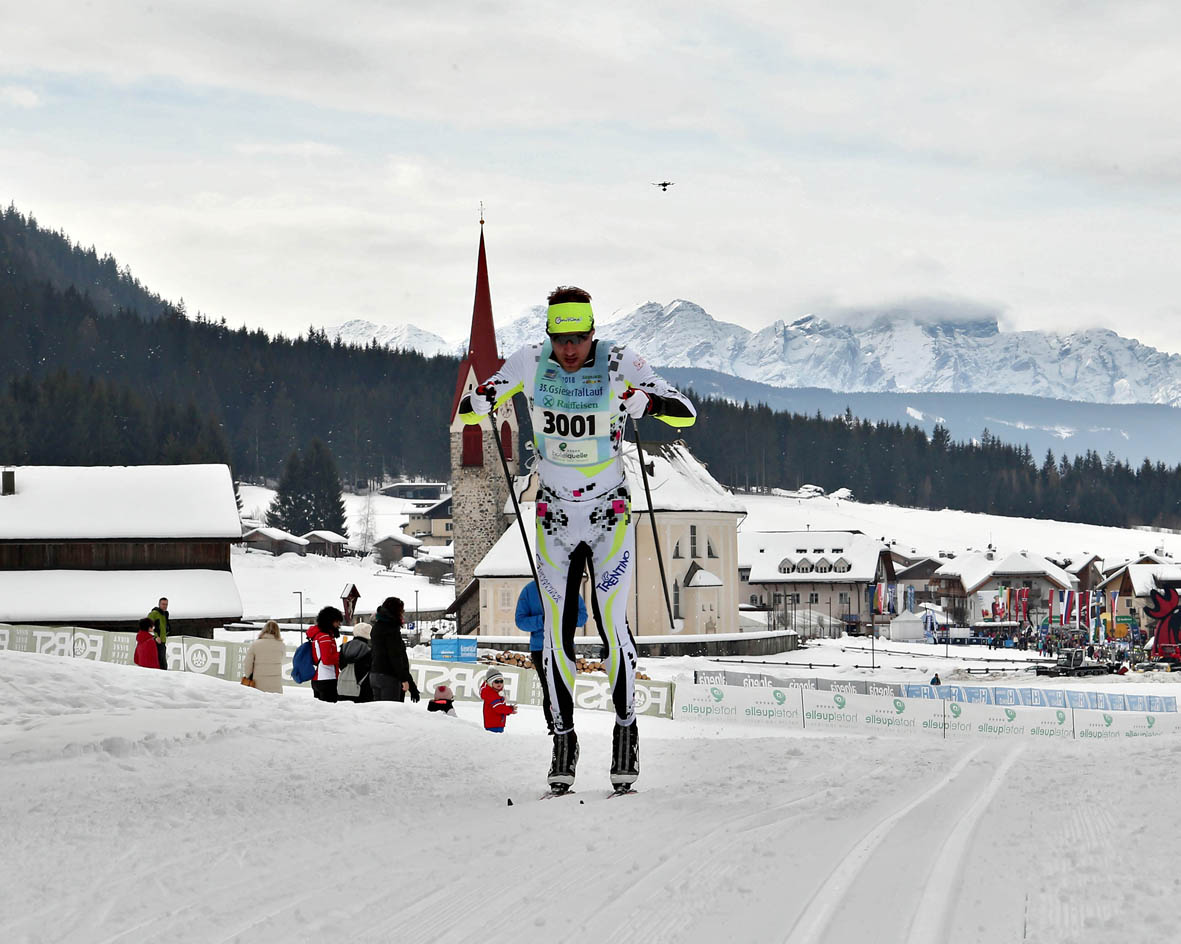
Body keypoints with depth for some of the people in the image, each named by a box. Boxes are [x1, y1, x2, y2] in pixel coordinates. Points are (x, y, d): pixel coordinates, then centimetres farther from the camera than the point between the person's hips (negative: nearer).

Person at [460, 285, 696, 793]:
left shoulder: (618, 363, -13)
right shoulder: (530, 362, -7)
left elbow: (686, 413, -15)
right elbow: (466, 411, 2)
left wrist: (646, 402, -36)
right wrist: (478, 402, -23)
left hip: (611, 516, -2)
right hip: (554, 518, 2)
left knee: (612, 624, -7)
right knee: (557, 632, 3)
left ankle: (626, 732, 9)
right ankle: (564, 738, 15)